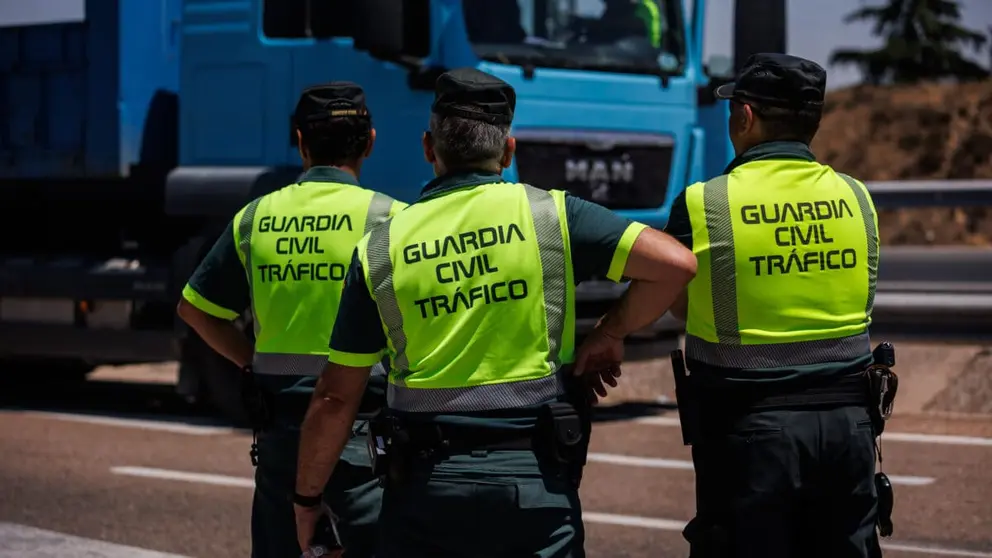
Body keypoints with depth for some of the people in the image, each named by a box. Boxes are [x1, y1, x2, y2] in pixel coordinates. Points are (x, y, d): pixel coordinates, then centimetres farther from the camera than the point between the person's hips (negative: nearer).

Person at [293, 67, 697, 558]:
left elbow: (335, 397, 3)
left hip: (427, 483, 1)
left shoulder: (380, 250, 1)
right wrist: (612, 333, 6)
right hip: (535, 479, -1)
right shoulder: (549, 215, -2)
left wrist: (307, 498, 15)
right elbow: (676, 263, -9)